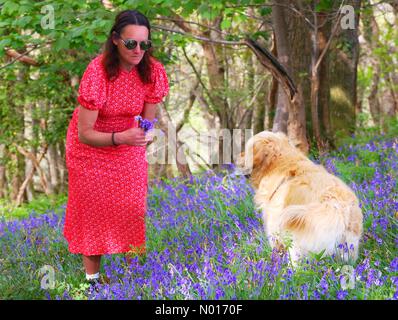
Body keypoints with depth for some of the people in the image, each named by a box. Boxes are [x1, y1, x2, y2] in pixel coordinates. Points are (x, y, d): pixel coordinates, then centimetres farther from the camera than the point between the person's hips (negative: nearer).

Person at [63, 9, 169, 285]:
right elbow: (84, 134, -31)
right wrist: (122, 138, -43)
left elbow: (147, 120, -5)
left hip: (128, 142, 4)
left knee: (132, 207, 6)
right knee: (94, 210, 4)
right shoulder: (97, 72, -32)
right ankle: (92, 276, 13)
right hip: (91, 146, -4)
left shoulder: (152, 71, -20)